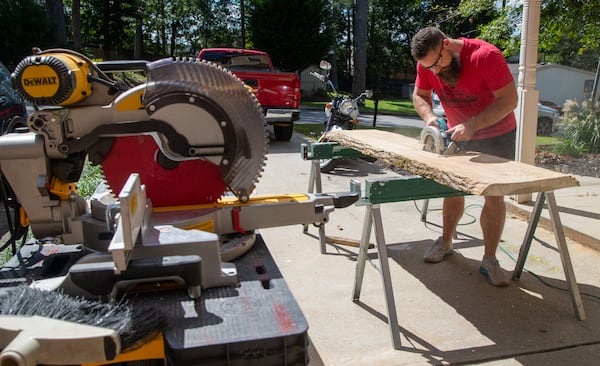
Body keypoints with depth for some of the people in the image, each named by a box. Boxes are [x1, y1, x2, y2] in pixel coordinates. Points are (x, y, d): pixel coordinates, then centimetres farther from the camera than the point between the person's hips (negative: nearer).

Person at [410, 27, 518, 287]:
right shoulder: (427, 64, -14)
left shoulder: (486, 56, -29)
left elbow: (509, 99, -29)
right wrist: (429, 116, -23)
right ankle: (445, 242, 29)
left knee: (494, 196, -3)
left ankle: (489, 260, 6)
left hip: (497, 135, -4)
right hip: (458, 135, 4)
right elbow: (420, 95, -1)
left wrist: (472, 125, -39)